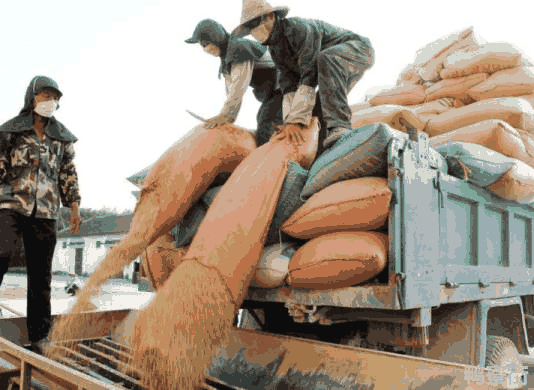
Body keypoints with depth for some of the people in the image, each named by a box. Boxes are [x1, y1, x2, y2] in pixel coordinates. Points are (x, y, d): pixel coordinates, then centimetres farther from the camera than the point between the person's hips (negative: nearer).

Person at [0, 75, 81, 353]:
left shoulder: (62, 137, 14)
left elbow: (68, 173, 14)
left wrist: (74, 206, 6)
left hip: (45, 212, 2)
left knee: (41, 275, 4)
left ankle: (39, 337, 13)